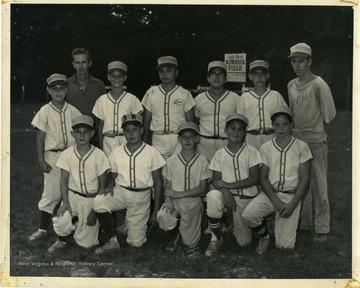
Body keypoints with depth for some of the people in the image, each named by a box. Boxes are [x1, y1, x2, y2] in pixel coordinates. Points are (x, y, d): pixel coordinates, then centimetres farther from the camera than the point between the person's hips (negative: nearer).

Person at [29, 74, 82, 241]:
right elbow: (40, 138, -4)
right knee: (51, 193, -1)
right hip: (53, 157, -3)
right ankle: (43, 229, 9)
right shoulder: (45, 112, -4)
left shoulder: (72, 111, 3)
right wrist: (41, 160, -8)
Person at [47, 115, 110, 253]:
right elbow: (64, 179, 0)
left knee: (86, 243, -3)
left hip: (92, 199, -1)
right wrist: (65, 202, -14)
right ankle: (61, 241, 6)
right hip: (72, 195, 1)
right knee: (61, 221, -29)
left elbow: (102, 185, -6)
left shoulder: (99, 156, -11)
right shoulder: (67, 154, -4)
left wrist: (95, 210, -9)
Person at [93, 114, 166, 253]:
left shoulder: (152, 153, -3)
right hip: (120, 191, 2)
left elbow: (158, 182, 1)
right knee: (99, 201, -31)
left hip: (141, 196, -2)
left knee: (136, 242, -5)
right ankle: (112, 240, -12)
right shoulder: (116, 152, 4)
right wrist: (110, 185, -11)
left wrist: (156, 210, -1)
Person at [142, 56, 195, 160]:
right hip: (158, 140, 1)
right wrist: (146, 143, 6)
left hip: (179, 139, -1)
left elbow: (190, 122, 7)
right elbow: (146, 120, 12)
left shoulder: (185, 94, 6)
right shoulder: (151, 93, 10)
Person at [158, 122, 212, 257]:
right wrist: (168, 202, -17)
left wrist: (180, 194, -15)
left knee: (190, 243, -7)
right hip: (174, 201, 2)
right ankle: (175, 235, 9)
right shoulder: (171, 161, 1)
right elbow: (168, 185, 2)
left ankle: (191, 246, 32)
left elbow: (203, 188, -6)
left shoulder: (202, 161, -3)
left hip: (193, 201, -2)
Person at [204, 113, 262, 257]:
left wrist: (228, 185, -14)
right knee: (213, 196, -36)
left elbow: (254, 179, -9)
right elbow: (215, 181, 0)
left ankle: (237, 225, 33)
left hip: (246, 198, -1)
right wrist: (225, 191, -23)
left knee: (244, 242, -5)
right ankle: (216, 238, -16)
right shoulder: (219, 154, 4)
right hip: (227, 196, 1)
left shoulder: (251, 152, -2)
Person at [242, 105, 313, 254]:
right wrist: (276, 202, -14)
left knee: (284, 244, -11)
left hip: (292, 196, -2)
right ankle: (264, 237, 4)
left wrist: (293, 205, -14)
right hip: (270, 193, 2)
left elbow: (304, 179, -2)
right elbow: (263, 177, 0)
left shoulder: (301, 147, 0)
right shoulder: (266, 147, 4)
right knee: (248, 214, -28)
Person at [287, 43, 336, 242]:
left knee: (319, 186, -2)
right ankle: (304, 223, 26)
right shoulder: (291, 85, 8)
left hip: (316, 142, -6)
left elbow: (329, 115, -11)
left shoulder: (318, 85, -13)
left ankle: (322, 228, 7)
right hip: (297, 141, 7)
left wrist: (315, 125, 1)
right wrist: (299, 127, 9)